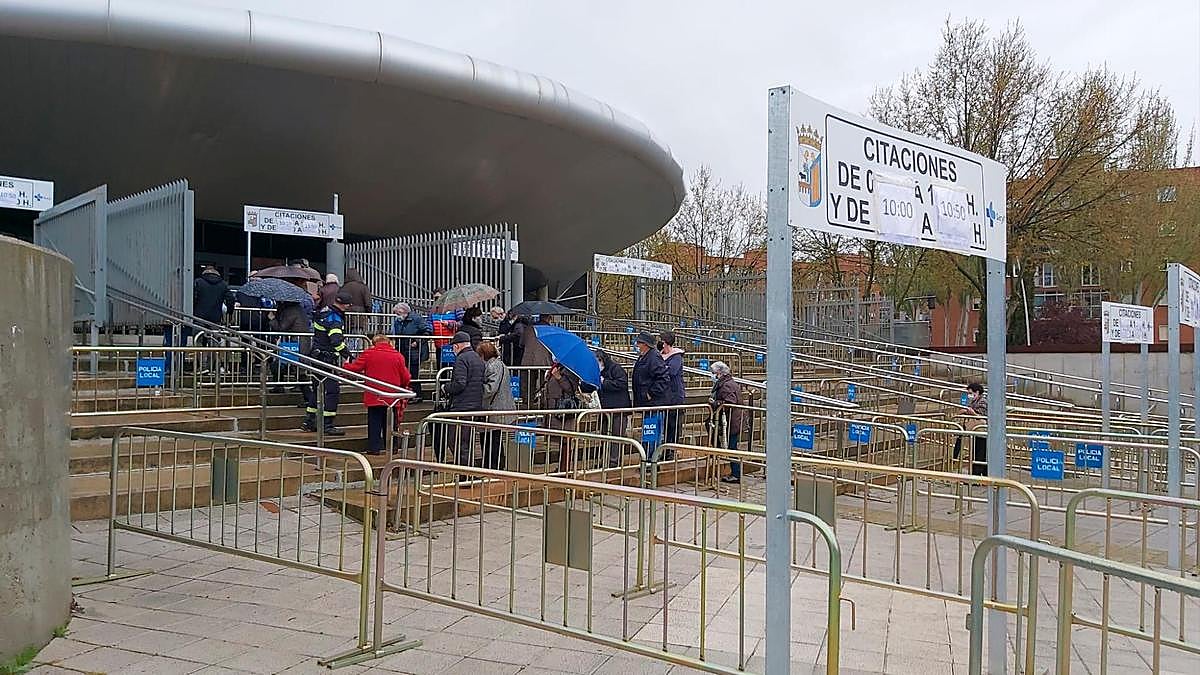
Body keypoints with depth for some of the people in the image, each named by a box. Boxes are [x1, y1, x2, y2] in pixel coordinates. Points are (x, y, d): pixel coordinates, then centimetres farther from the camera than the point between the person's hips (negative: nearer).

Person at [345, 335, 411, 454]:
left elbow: (354, 368, -5)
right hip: (392, 398, 1)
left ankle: (374, 448, 8)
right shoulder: (398, 356, -1)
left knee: (374, 423, 9)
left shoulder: (368, 353, -4)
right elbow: (406, 378, 0)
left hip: (373, 397, -1)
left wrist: (346, 365, 17)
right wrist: (401, 387, 21)